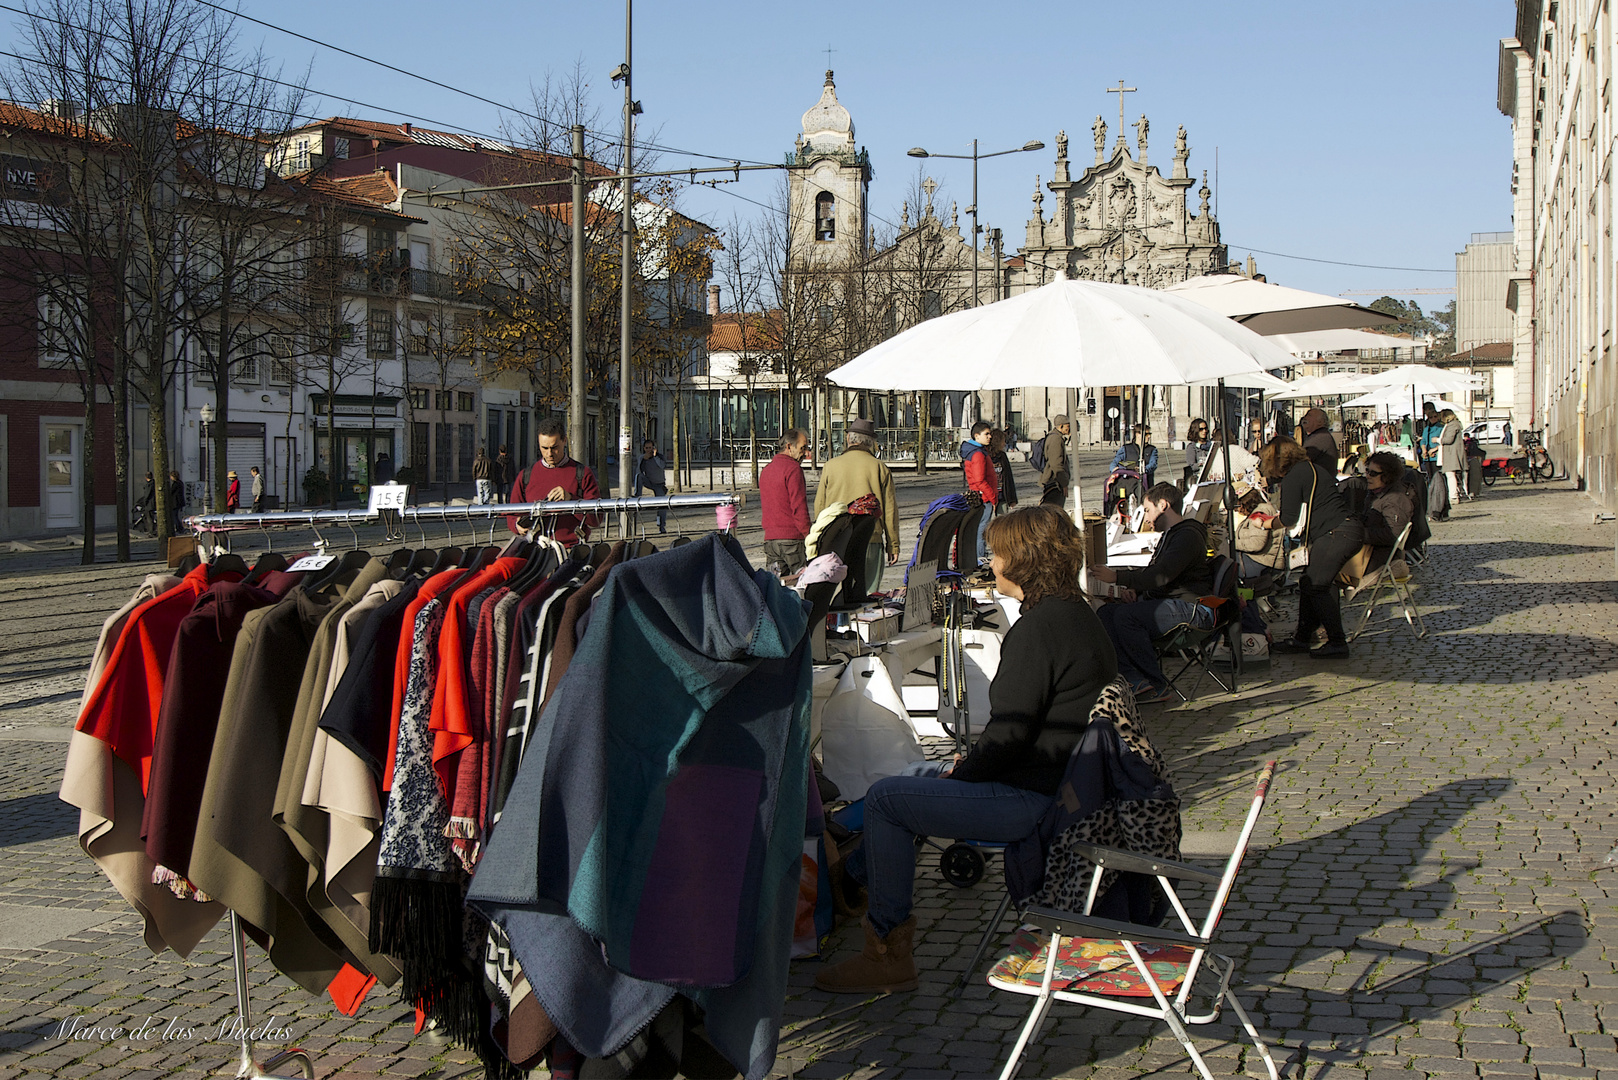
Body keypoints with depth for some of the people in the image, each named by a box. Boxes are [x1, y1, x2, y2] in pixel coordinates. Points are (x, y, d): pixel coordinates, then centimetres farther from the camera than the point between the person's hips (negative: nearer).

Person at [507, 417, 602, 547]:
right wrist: (518, 525, -2)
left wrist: (570, 499, -11)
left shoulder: (582, 473, 8)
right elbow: (512, 516, 21)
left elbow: (596, 519, 3)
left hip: (572, 548, -2)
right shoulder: (526, 476, 15)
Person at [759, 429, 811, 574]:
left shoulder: (766, 470, 18)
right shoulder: (793, 468, -9)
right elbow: (799, 507, -15)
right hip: (792, 537, -8)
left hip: (770, 539, 8)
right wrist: (809, 538, -12)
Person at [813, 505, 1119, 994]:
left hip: (1033, 799, -11)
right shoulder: (1076, 613, 11)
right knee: (921, 775, 22)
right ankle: (852, 881, 32)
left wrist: (964, 771, -6)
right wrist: (971, 762, 11)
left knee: (886, 798, -6)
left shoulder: (1039, 627, -21)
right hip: (1061, 780, 11)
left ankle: (888, 954, 3)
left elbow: (1010, 732, -23)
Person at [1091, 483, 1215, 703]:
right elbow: (1153, 572, 26)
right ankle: (1135, 680, -20)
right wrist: (1133, 588, 4)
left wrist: (1117, 577, -22)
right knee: (1107, 612, -7)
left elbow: (1161, 576, -23)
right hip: (1167, 601, 10)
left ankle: (1158, 687, -20)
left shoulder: (1188, 536, -12)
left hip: (1191, 608, -10)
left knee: (1125, 616, -28)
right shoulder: (1170, 534, 23)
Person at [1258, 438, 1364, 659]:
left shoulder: (1294, 477, -8)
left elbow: (1289, 519, -4)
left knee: (1315, 586, -10)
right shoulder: (1309, 468, 20)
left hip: (1338, 532, -10)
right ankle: (1302, 638, 17)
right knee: (1310, 584, 12)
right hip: (1346, 530, 10)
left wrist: (1268, 524, 14)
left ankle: (1337, 643, -8)